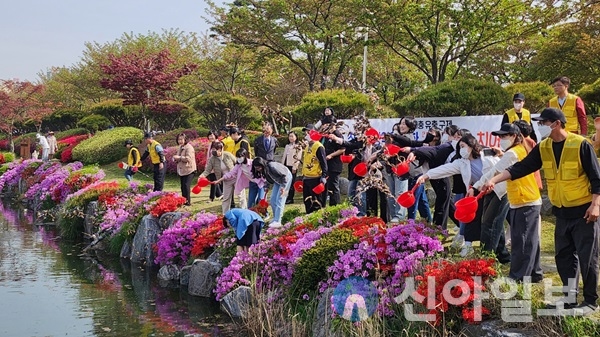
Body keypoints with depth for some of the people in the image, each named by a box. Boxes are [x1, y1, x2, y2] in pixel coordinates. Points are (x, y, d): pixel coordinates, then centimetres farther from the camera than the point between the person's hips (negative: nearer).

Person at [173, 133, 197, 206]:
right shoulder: (180, 147, 16)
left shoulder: (189, 147, -13)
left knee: (186, 186, -13)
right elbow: (178, 158, 26)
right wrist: (175, 158, 3)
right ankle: (183, 201, 19)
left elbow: (188, 158, -23)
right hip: (181, 170, 9)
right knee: (183, 186, 11)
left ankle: (188, 201, -7)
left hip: (188, 170, -9)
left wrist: (179, 157, -21)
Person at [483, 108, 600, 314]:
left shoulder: (580, 145, -15)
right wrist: (495, 180, -11)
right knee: (563, 256, 12)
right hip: (562, 213, 6)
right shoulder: (543, 148, 2)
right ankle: (570, 297, 24)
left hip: (583, 212, -6)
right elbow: (521, 168, -1)